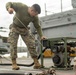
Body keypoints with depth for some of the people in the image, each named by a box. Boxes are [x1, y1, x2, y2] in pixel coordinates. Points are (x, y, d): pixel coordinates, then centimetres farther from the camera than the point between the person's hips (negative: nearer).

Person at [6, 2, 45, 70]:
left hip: (24, 29, 3)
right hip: (15, 27, -2)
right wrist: (9, 8, -41)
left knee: (31, 44, -7)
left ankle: (36, 62, 0)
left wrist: (41, 36, -11)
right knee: (13, 45, -10)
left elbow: (38, 27, -2)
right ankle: (14, 63, -4)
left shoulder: (35, 17, -15)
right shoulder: (21, 6, -26)